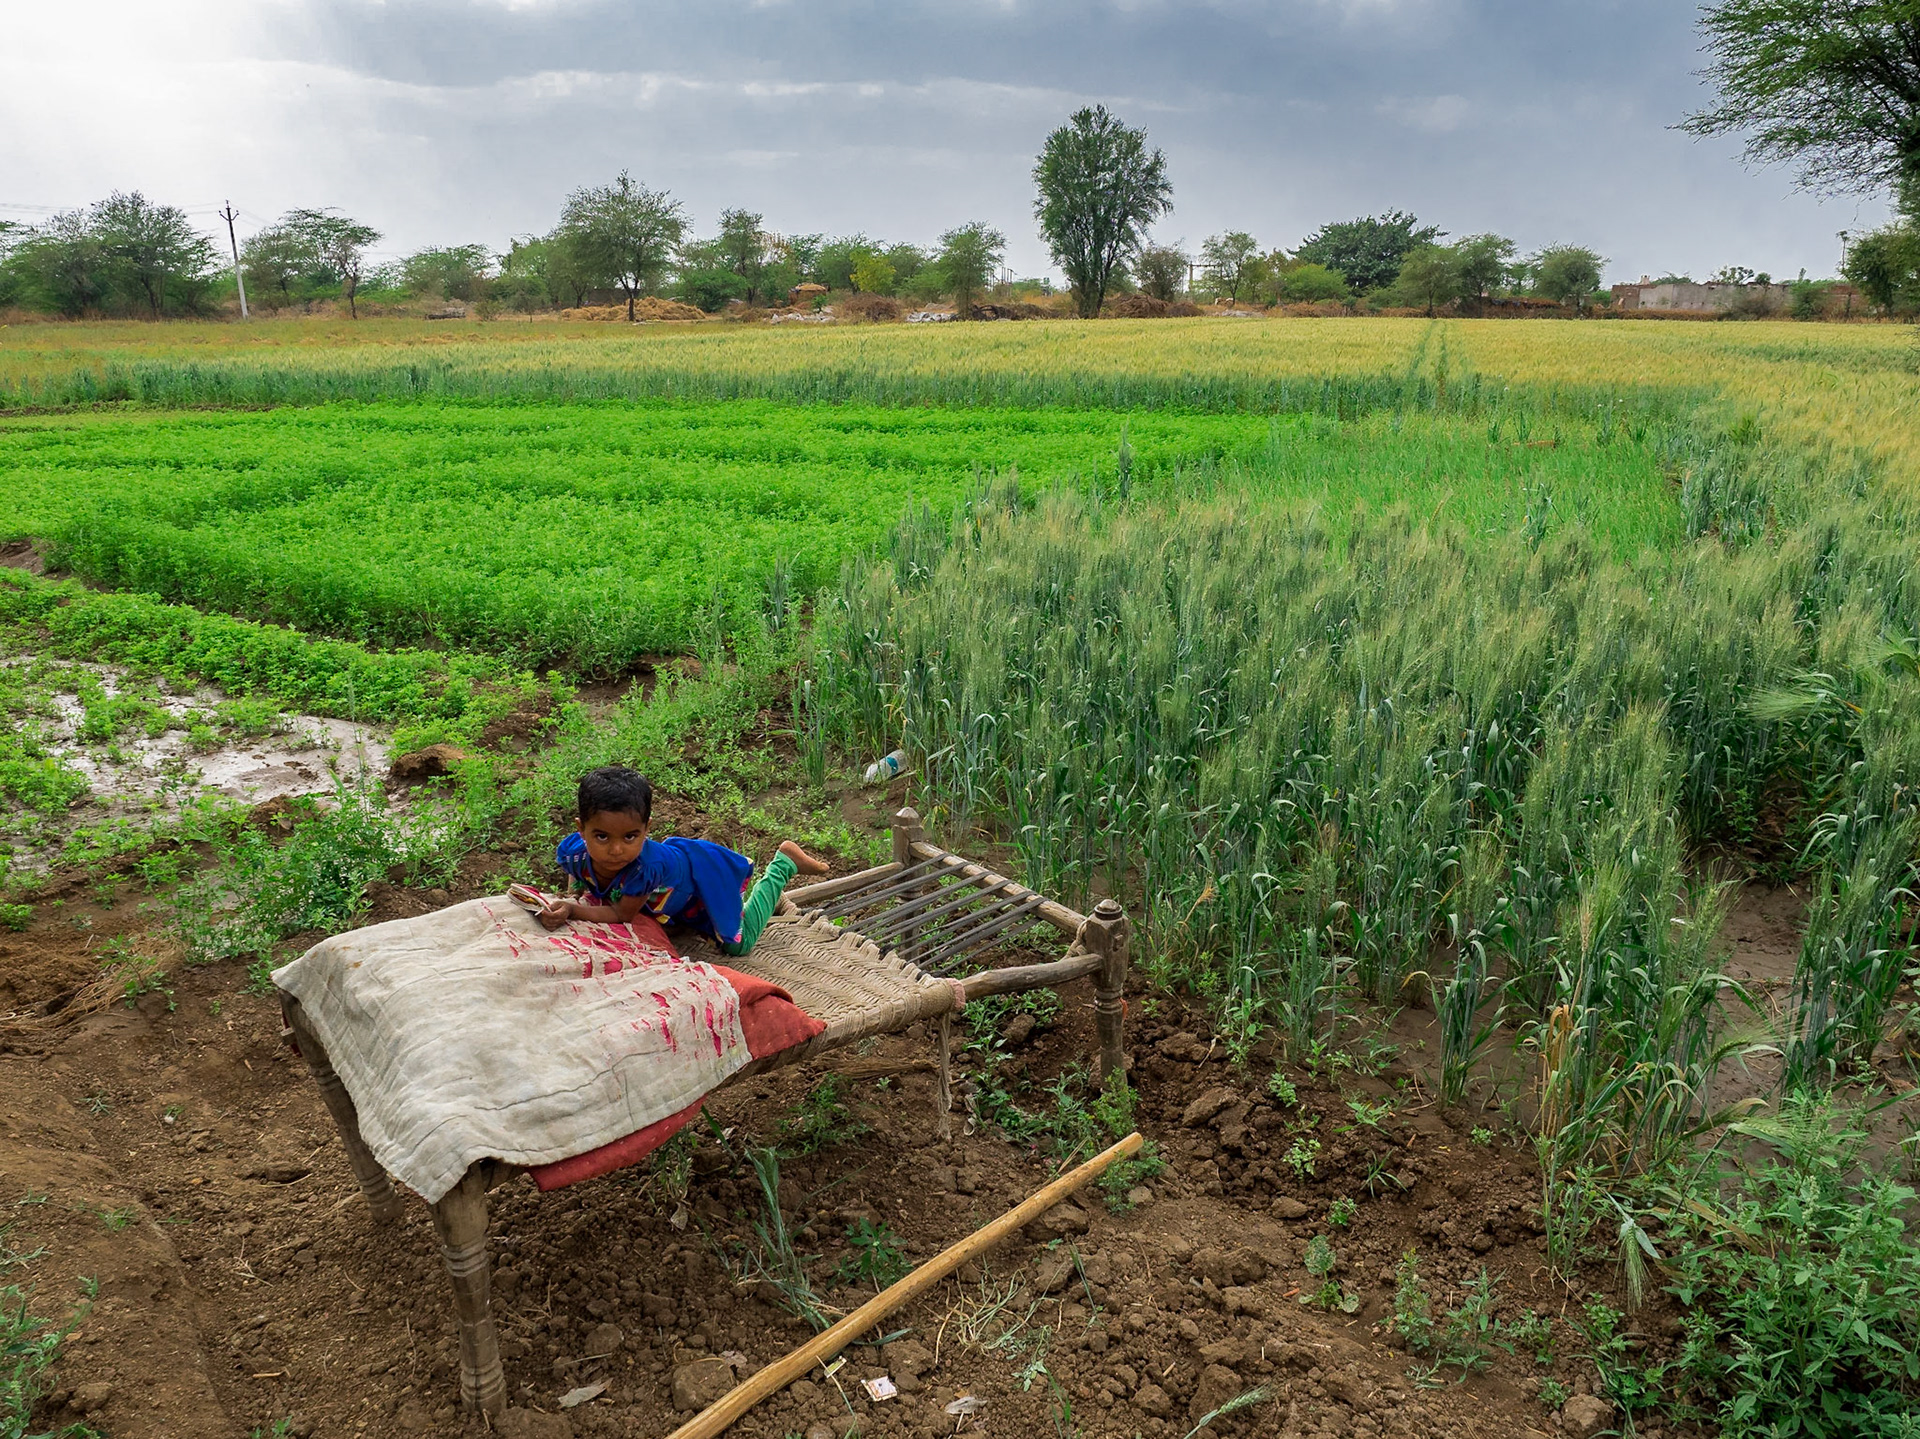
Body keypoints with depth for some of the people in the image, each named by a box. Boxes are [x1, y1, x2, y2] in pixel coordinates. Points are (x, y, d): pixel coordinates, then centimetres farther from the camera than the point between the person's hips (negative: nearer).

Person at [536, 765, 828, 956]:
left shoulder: (645, 864, -47)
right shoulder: (572, 851, -30)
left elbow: (622, 914, -34)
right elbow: (581, 890, -7)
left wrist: (571, 910, -44)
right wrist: (578, 901, -26)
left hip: (703, 872, -6)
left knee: (739, 944, 12)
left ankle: (784, 862, 21)